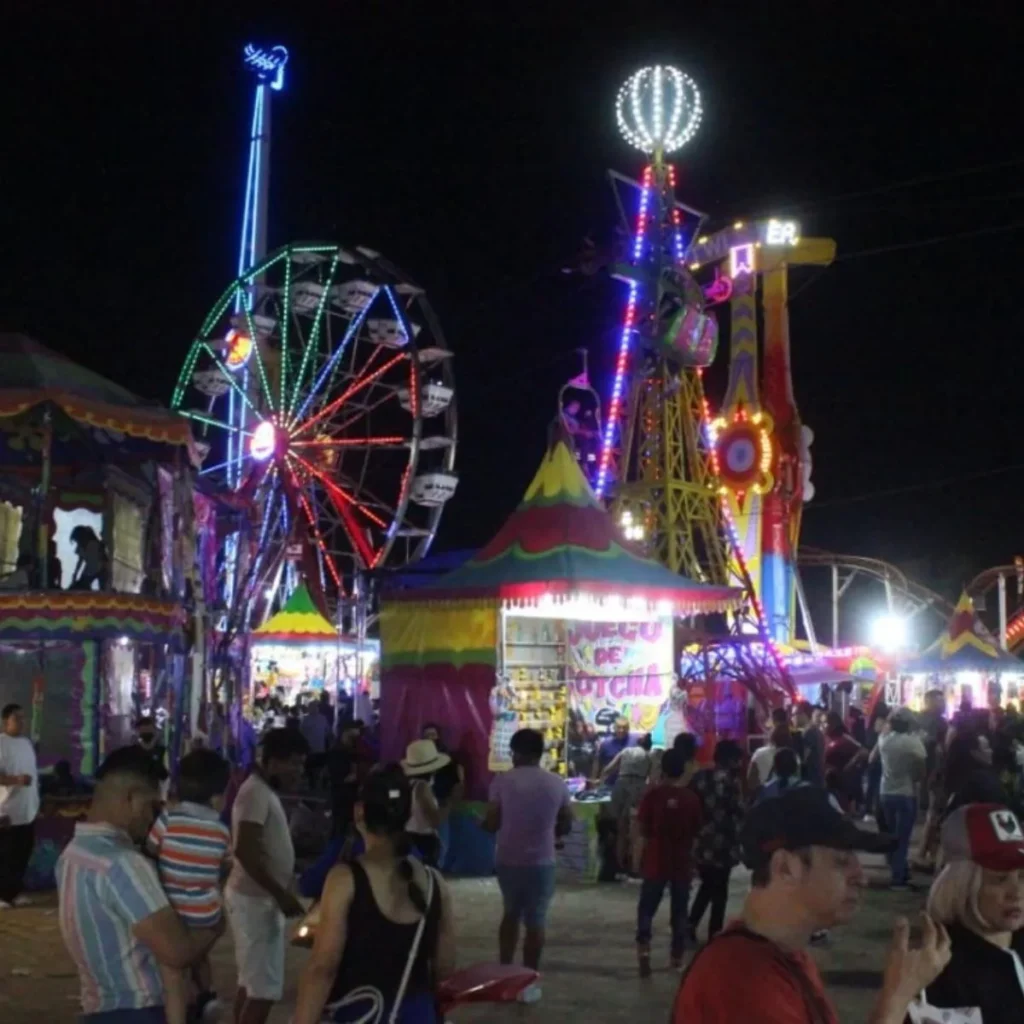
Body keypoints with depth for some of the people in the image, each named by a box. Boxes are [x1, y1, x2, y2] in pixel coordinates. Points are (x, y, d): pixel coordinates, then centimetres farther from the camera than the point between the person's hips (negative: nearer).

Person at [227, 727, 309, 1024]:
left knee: (251, 983, 16)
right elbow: (245, 852, -25)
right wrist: (281, 895, -22)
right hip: (255, 899, -10)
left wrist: (281, 894, 19)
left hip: (261, 898, 10)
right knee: (264, 989, -9)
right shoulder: (256, 792, -18)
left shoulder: (265, 792, 13)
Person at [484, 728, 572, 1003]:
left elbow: (491, 823, -8)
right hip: (542, 861, 0)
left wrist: (482, 823, 14)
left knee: (511, 913, 21)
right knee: (535, 920, 8)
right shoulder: (557, 784, -4)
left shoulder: (502, 781, -9)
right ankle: (529, 983, 12)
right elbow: (566, 826, 4)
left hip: (508, 859, 1)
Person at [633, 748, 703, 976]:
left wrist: (637, 860, 3)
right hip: (682, 864, 2)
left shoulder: (653, 794, -9)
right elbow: (697, 834, 5)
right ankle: (677, 956, 17)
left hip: (655, 862, -2)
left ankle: (643, 947, -13)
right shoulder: (692, 797, -2)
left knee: (646, 908, 6)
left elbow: (642, 832, -7)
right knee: (679, 911, 12)